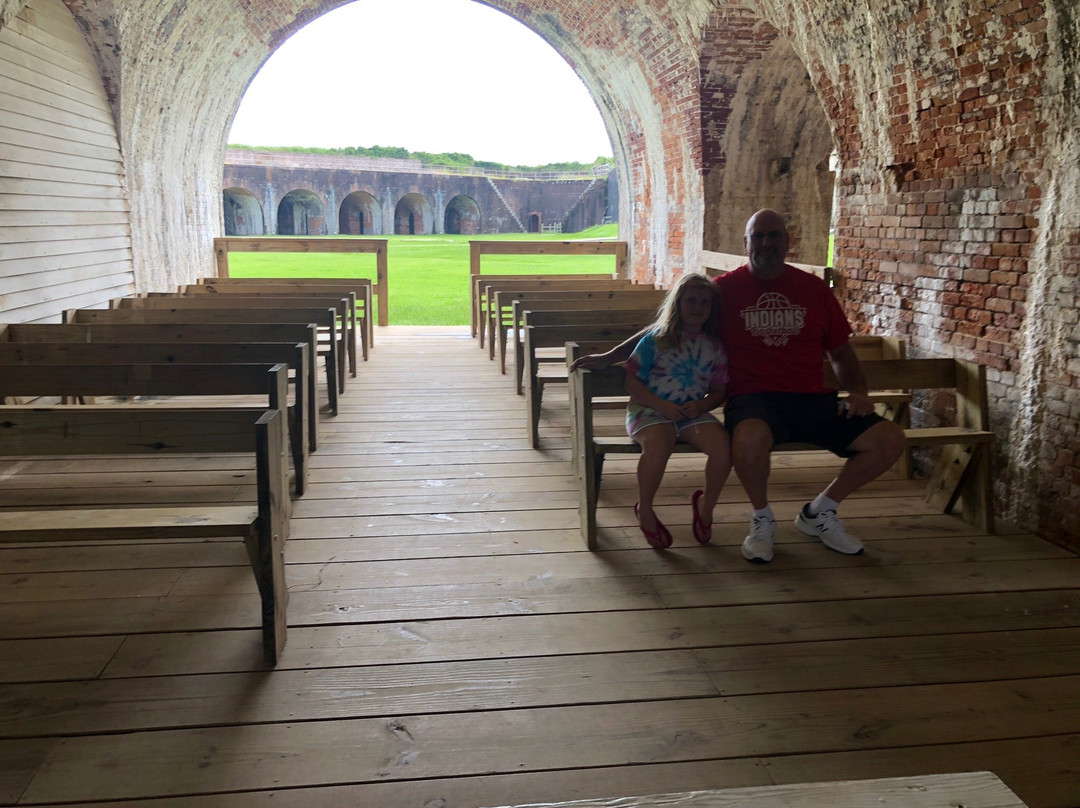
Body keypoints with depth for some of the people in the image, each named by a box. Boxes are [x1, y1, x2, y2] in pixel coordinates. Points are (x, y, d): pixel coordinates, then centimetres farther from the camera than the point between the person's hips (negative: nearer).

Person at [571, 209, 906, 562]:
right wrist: (610, 356, 6)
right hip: (754, 400, -4)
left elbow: (840, 351, 20)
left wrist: (858, 392, 1)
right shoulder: (724, 288, 6)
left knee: (889, 439, -14)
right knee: (751, 438, -40)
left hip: (813, 400, 4)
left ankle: (819, 512, 10)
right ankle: (761, 518, -6)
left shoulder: (814, 288, 14)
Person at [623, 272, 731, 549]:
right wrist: (663, 406, -15)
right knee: (658, 447, -37)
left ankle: (706, 504, 4)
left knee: (723, 446, -26)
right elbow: (632, 383, -2)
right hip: (649, 409, -3)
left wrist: (701, 406, -9)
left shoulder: (714, 347, 11)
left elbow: (719, 390, 14)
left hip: (694, 413, 4)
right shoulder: (656, 339, 0)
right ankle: (644, 511, -9)